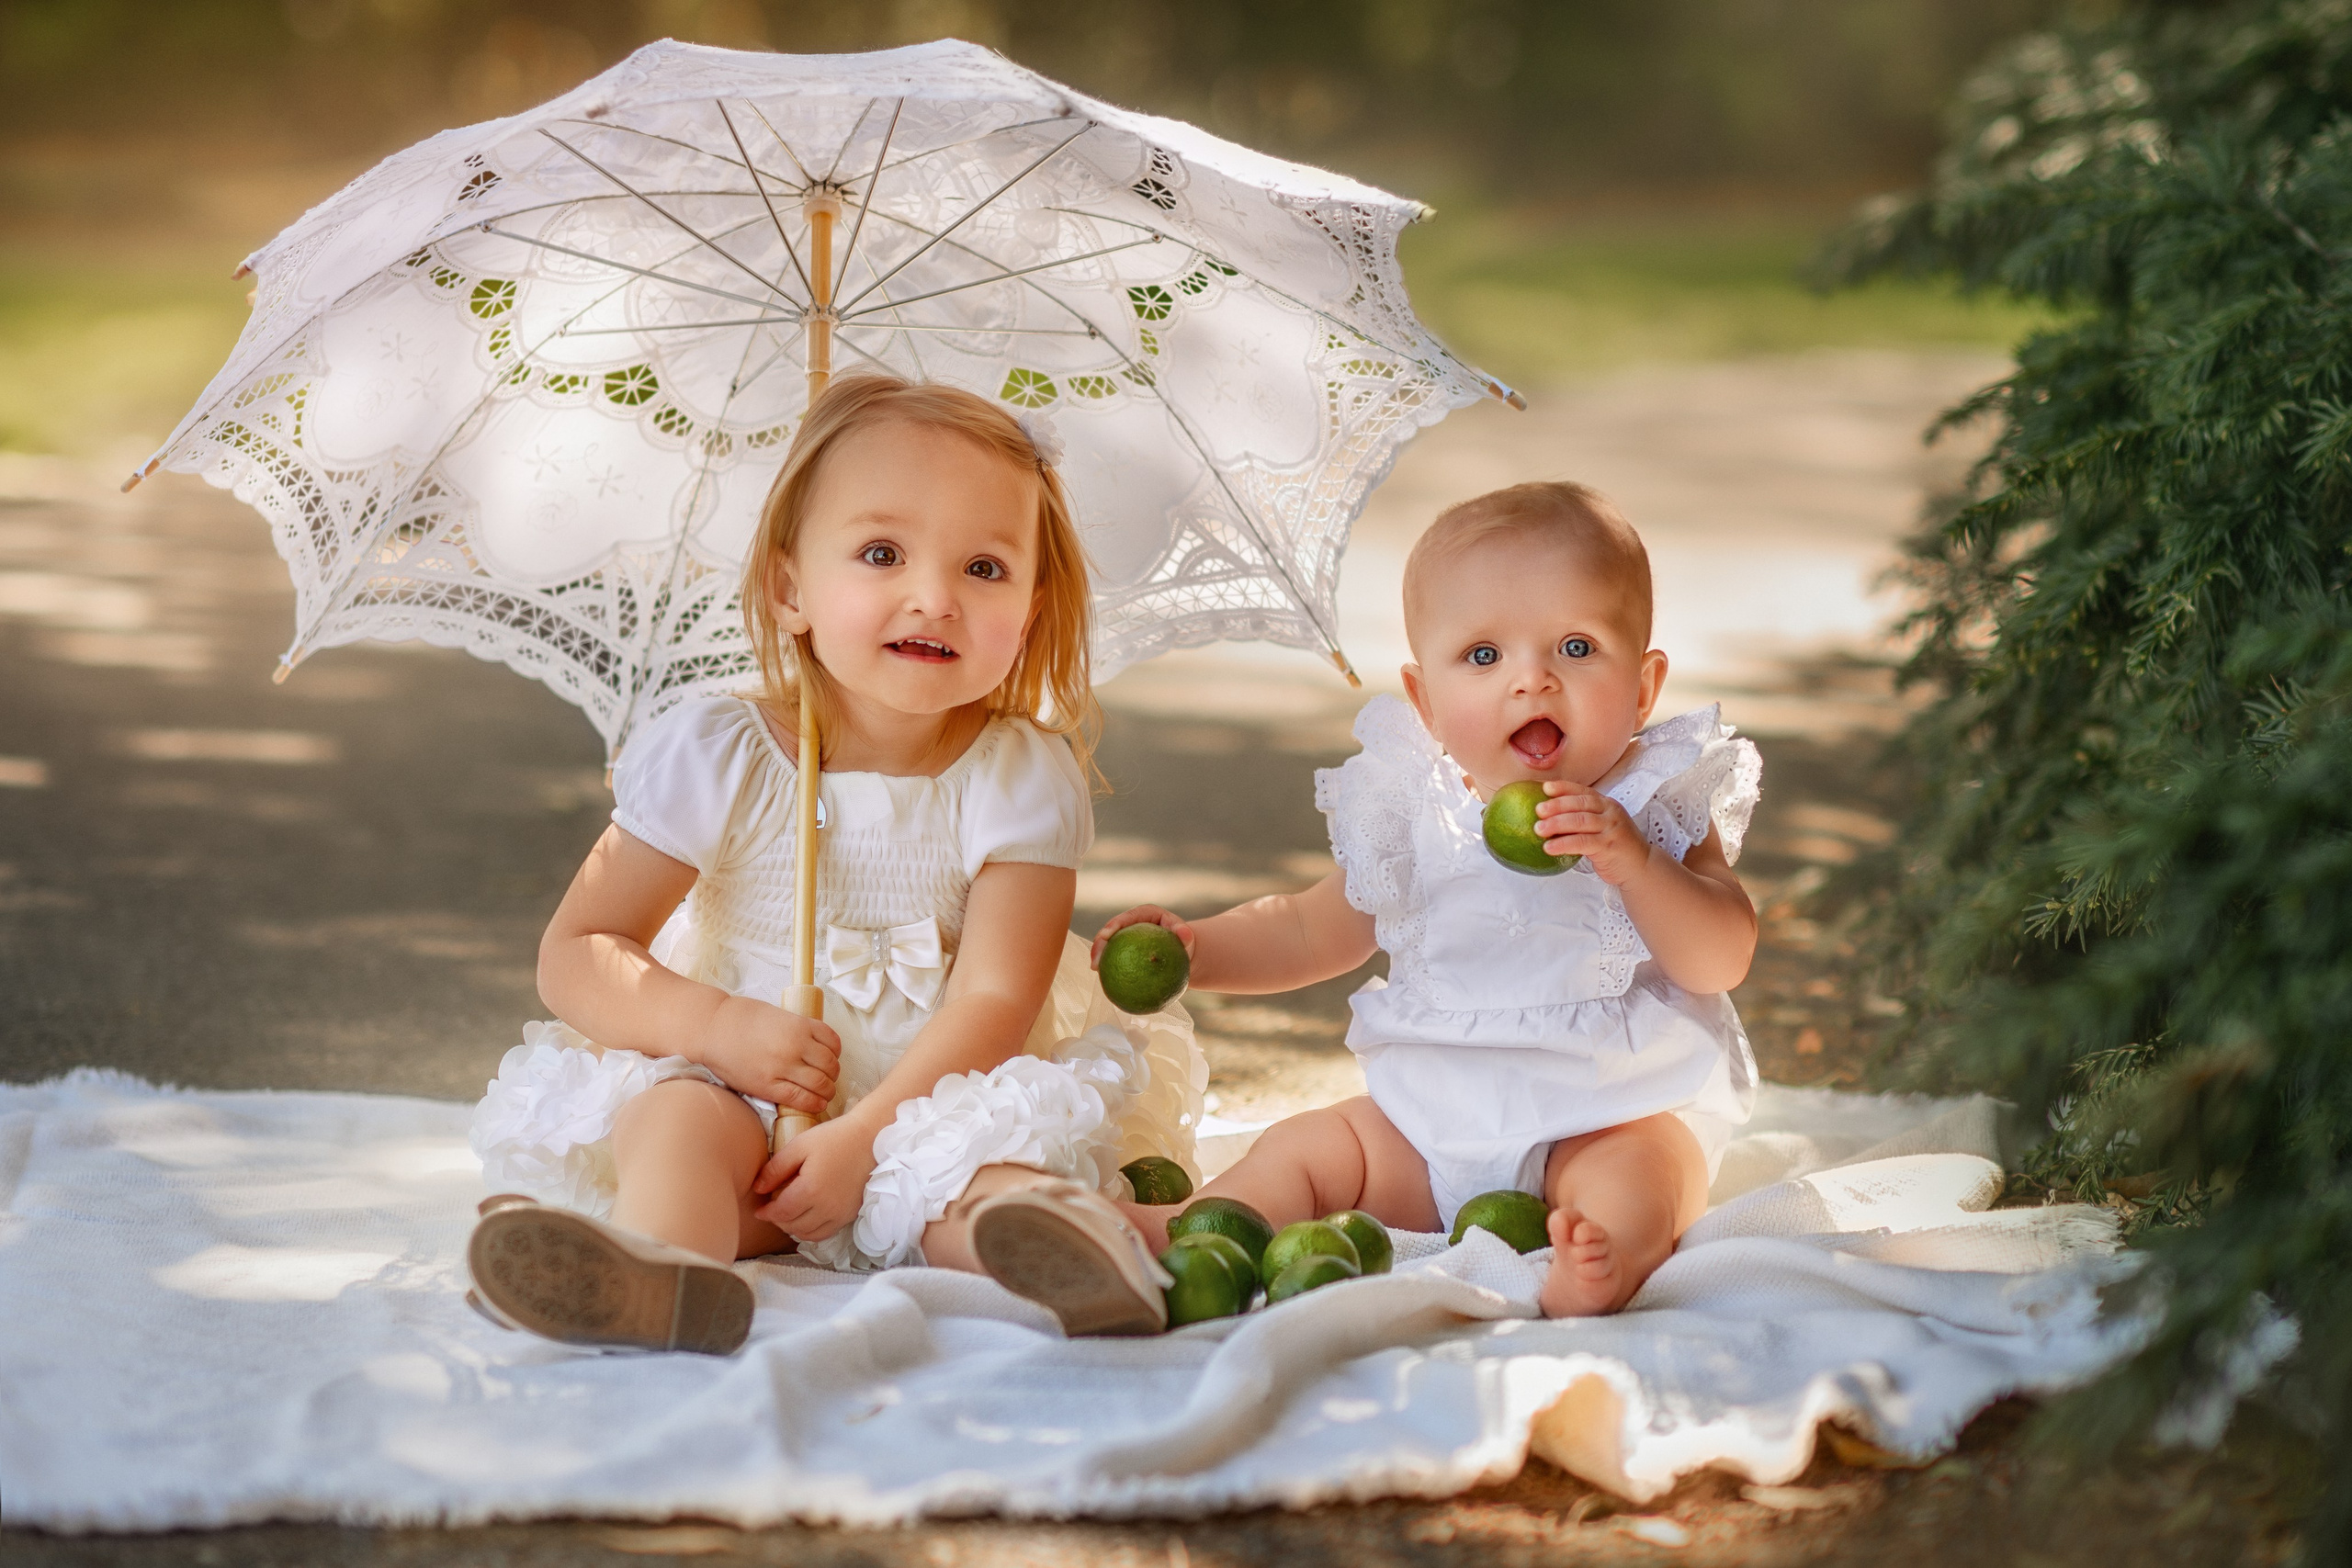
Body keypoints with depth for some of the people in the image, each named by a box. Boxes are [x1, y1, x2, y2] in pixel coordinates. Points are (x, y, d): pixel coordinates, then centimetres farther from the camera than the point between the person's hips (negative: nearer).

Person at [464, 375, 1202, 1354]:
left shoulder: (1022, 776, -3)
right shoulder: (717, 759, -3)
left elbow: (995, 997, -13)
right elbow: (574, 955, -2)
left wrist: (865, 1136, -27)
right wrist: (718, 1027, -20)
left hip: (934, 1103, 0)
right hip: (755, 1101, 0)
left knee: (1003, 1163, -31)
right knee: (681, 1113, -30)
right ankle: (659, 1268, -59)